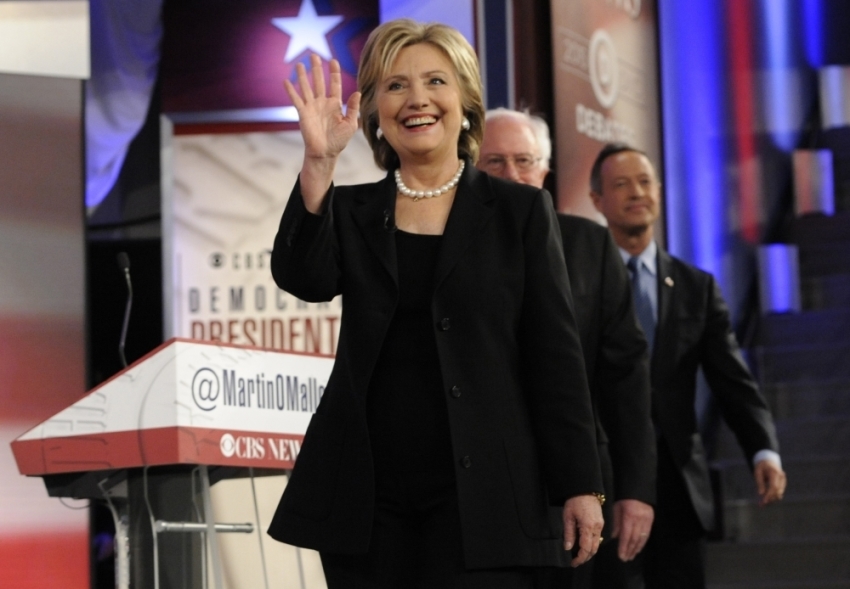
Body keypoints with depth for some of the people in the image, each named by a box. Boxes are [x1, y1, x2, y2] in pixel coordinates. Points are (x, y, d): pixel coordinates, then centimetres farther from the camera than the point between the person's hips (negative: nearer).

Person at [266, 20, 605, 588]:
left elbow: (556, 356, 1)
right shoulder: (352, 211, 10)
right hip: (366, 494, 2)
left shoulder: (520, 211, 5)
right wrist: (319, 163, -20)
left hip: (479, 493, -2)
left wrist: (581, 485, -3)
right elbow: (305, 280, -10)